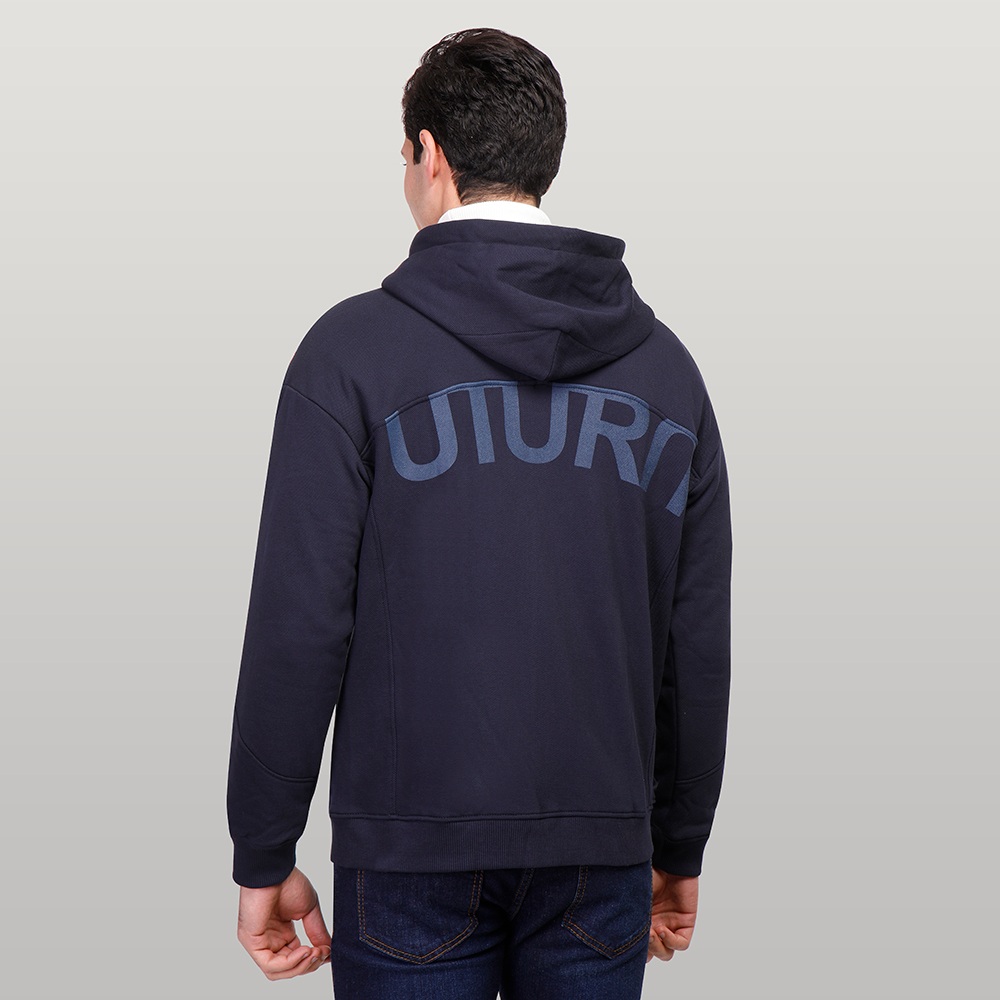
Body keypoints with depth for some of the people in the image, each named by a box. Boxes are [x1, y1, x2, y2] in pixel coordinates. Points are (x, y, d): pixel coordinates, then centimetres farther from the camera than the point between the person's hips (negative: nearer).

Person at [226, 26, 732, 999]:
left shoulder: (356, 346, -6)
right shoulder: (664, 363, 6)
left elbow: (300, 625, -9)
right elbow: (699, 644, 7)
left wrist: (264, 858, 0)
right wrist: (679, 850, 18)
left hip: (413, 852, -3)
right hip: (603, 853, 3)